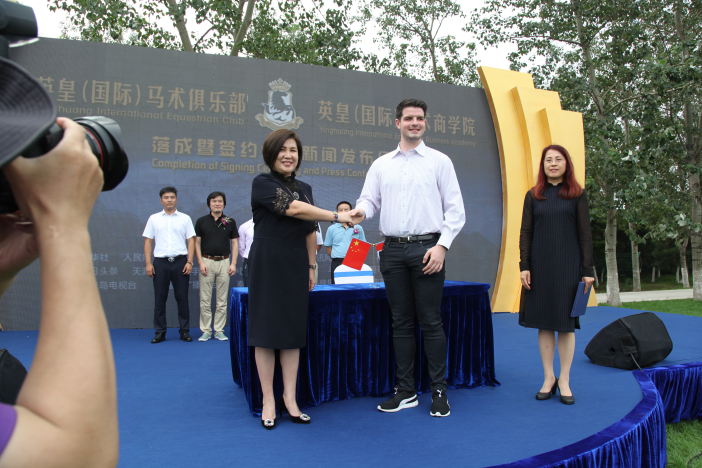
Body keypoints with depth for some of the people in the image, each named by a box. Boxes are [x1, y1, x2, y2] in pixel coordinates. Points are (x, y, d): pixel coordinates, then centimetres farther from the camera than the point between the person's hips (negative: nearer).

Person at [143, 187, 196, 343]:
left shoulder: (185, 218, 7)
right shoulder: (154, 219, 10)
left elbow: (191, 241, 3)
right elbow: (148, 241, 7)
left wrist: (189, 262, -7)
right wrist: (148, 263, -2)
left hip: (180, 261, -1)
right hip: (160, 262, 1)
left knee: (182, 298, 1)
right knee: (159, 298, 4)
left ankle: (185, 331, 10)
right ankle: (160, 332, 13)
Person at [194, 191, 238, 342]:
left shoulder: (230, 222, 6)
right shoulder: (201, 221, 4)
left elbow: (235, 243, 7)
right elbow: (197, 242, 4)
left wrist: (233, 263, -2)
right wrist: (200, 262, -6)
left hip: (224, 262, 1)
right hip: (206, 262, -1)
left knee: (222, 300, 4)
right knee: (205, 299, 2)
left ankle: (219, 330, 12)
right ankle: (206, 330, 11)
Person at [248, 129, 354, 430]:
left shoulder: (304, 189, 14)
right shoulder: (262, 184, -4)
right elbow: (293, 209, -18)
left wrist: (311, 266, 12)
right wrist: (336, 216, -15)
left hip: (296, 266, 5)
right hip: (267, 265, -5)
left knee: (293, 331, 5)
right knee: (266, 329, -1)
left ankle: (290, 398, 13)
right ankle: (268, 399, 10)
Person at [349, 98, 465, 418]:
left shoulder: (439, 161, 6)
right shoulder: (381, 164, 14)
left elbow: (455, 209, 2)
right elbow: (370, 198, 9)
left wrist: (442, 245, -9)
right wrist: (361, 211, -15)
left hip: (426, 248, -3)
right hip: (393, 250, 3)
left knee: (431, 321, -1)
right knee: (401, 322, 8)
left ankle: (439, 391, 11)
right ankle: (405, 391, 18)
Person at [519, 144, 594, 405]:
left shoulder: (577, 195, 4)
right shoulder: (533, 196, 7)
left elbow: (585, 234, 2)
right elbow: (525, 233, 5)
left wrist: (587, 270, -3)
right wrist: (524, 266, -3)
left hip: (568, 266, -1)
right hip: (540, 266, 1)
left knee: (566, 323, 3)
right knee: (544, 323, 5)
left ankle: (564, 380, 14)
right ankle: (548, 378, 17)